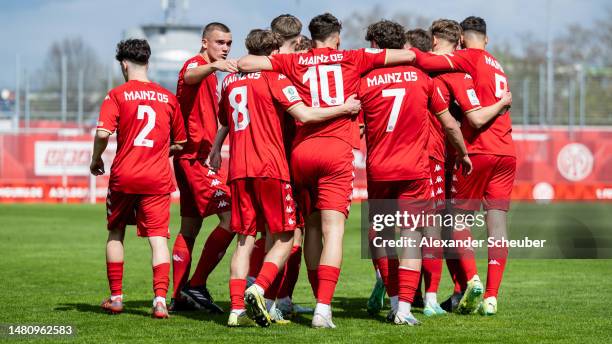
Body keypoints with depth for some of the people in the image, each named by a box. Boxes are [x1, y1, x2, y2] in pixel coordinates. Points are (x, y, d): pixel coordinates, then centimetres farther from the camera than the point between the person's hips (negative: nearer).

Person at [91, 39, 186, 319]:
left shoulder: (117, 95, -1)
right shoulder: (168, 97, 8)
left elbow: (103, 132, -13)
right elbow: (180, 143, 14)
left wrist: (96, 159, 4)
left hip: (123, 175, -1)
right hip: (158, 178, 1)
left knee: (116, 233, 16)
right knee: (158, 237, -3)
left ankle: (115, 297, 20)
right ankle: (160, 298, -18)